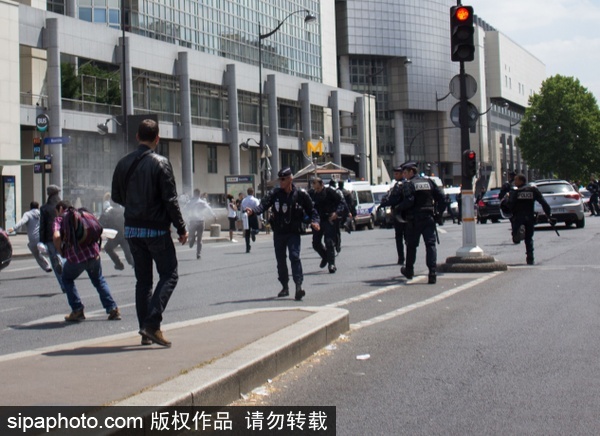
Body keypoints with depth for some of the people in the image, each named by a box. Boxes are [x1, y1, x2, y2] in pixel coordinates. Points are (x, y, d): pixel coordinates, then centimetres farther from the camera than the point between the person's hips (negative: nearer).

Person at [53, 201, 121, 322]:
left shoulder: (60, 218, 7)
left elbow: (56, 236, -12)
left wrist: (61, 251, 3)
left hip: (75, 257, -4)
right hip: (93, 253, 4)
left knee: (67, 280, 23)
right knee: (99, 280, 25)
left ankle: (77, 310, 13)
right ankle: (113, 309, 15)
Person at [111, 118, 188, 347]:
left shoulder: (124, 163, 5)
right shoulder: (161, 163, -12)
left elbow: (116, 197, 12)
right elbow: (170, 200, -14)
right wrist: (181, 229, -6)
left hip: (132, 229, 6)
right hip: (156, 229, -6)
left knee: (142, 279, 12)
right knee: (169, 275, 3)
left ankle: (145, 331, 13)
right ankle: (152, 324, -11)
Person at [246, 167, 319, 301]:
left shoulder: (300, 194, -4)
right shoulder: (275, 193, 0)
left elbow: (311, 210, 5)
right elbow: (264, 204, -12)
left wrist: (314, 221, -13)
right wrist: (253, 211, -31)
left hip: (293, 232, -3)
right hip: (278, 232, 3)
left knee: (294, 257, -19)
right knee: (280, 260, 11)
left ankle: (298, 286, -22)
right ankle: (285, 287, 25)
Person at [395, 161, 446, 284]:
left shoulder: (408, 184, -6)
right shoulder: (429, 182, 10)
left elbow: (409, 201, -20)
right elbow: (441, 197, 5)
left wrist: (398, 208, -5)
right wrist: (439, 211, 13)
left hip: (414, 220, -3)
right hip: (429, 218, 3)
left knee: (411, 245, 13)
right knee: (430, 244, -2)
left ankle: (409, 271, 27)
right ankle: (432, 272, -16)